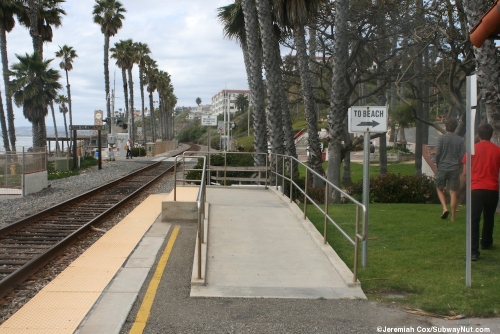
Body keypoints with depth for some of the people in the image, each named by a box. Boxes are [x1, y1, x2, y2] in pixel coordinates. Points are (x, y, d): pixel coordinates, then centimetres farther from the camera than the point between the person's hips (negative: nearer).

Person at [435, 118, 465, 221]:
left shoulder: (441, 138, -5)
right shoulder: (460, 140, 1)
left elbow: (437, 154, -8)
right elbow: (463, 155, -1)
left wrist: (438, 165, 7)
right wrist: (458, 166, 13)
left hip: (442, 167, -2)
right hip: (455, 169, 2)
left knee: (439, 189, 16)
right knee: (453, 193, 5)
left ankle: (445, 208, -5)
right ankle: (453, 217, 7)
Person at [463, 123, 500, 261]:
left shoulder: (472, 149, 0)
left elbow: (465, 172, 2)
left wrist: (467, 183, 19)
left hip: (476, 189, -2)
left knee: (474, 220, -5)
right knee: (489, 217, 22)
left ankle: (473, 251, -16)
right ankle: (486, 243, 39)